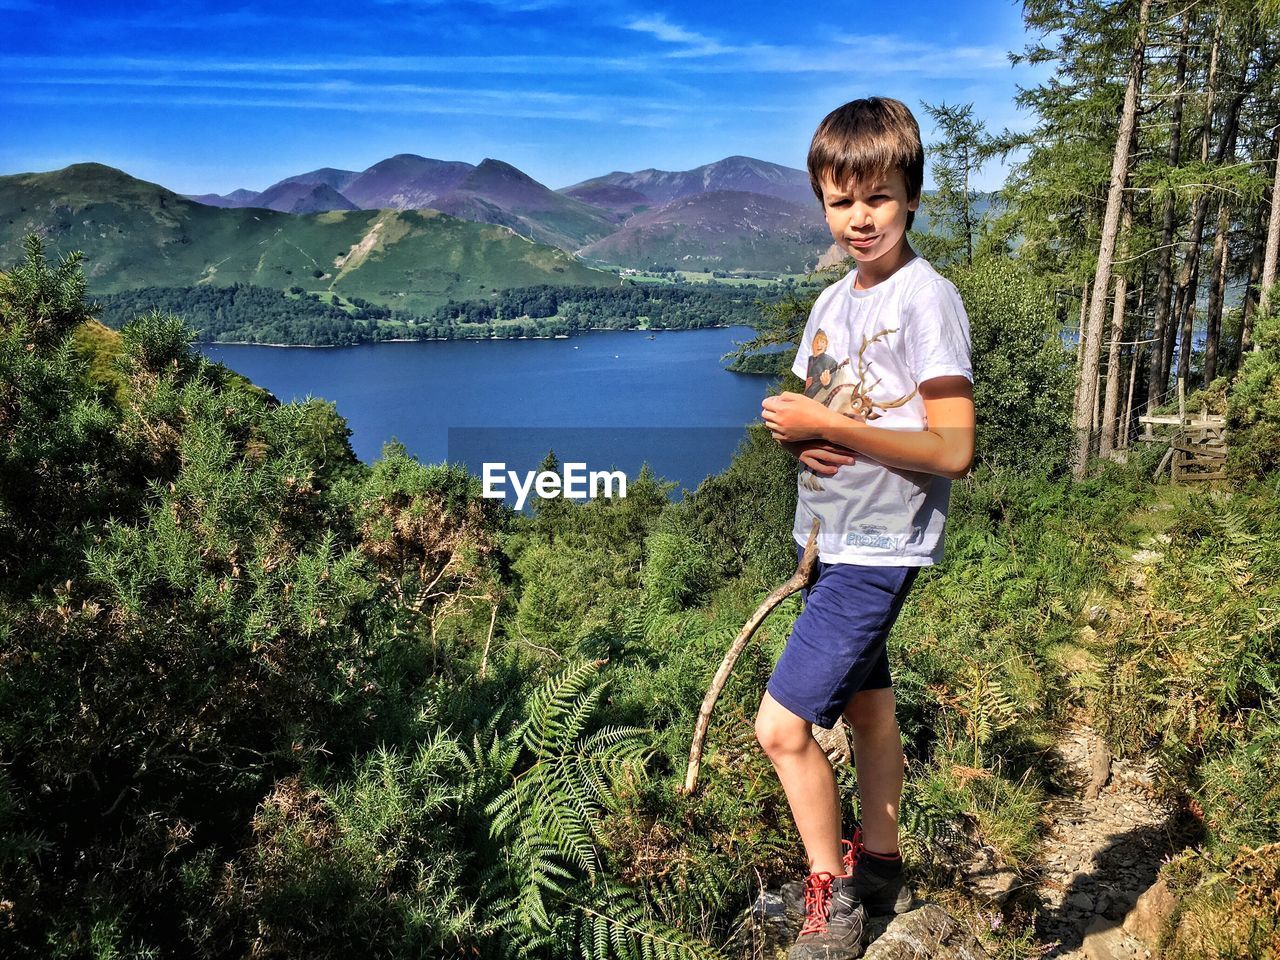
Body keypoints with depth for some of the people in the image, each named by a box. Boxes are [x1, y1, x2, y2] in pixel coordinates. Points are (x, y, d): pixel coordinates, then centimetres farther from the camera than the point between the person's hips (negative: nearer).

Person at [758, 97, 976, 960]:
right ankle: (879, 872, 38)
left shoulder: (926, 299, -15)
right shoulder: (833, 301, 9)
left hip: (879, 549, -8)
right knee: (867, 708, 20)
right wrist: (797, 438, -8)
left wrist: (830, 425, -22)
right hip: (830, 540, 8)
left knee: (781, 727, -7)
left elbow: (955, 448, -22)